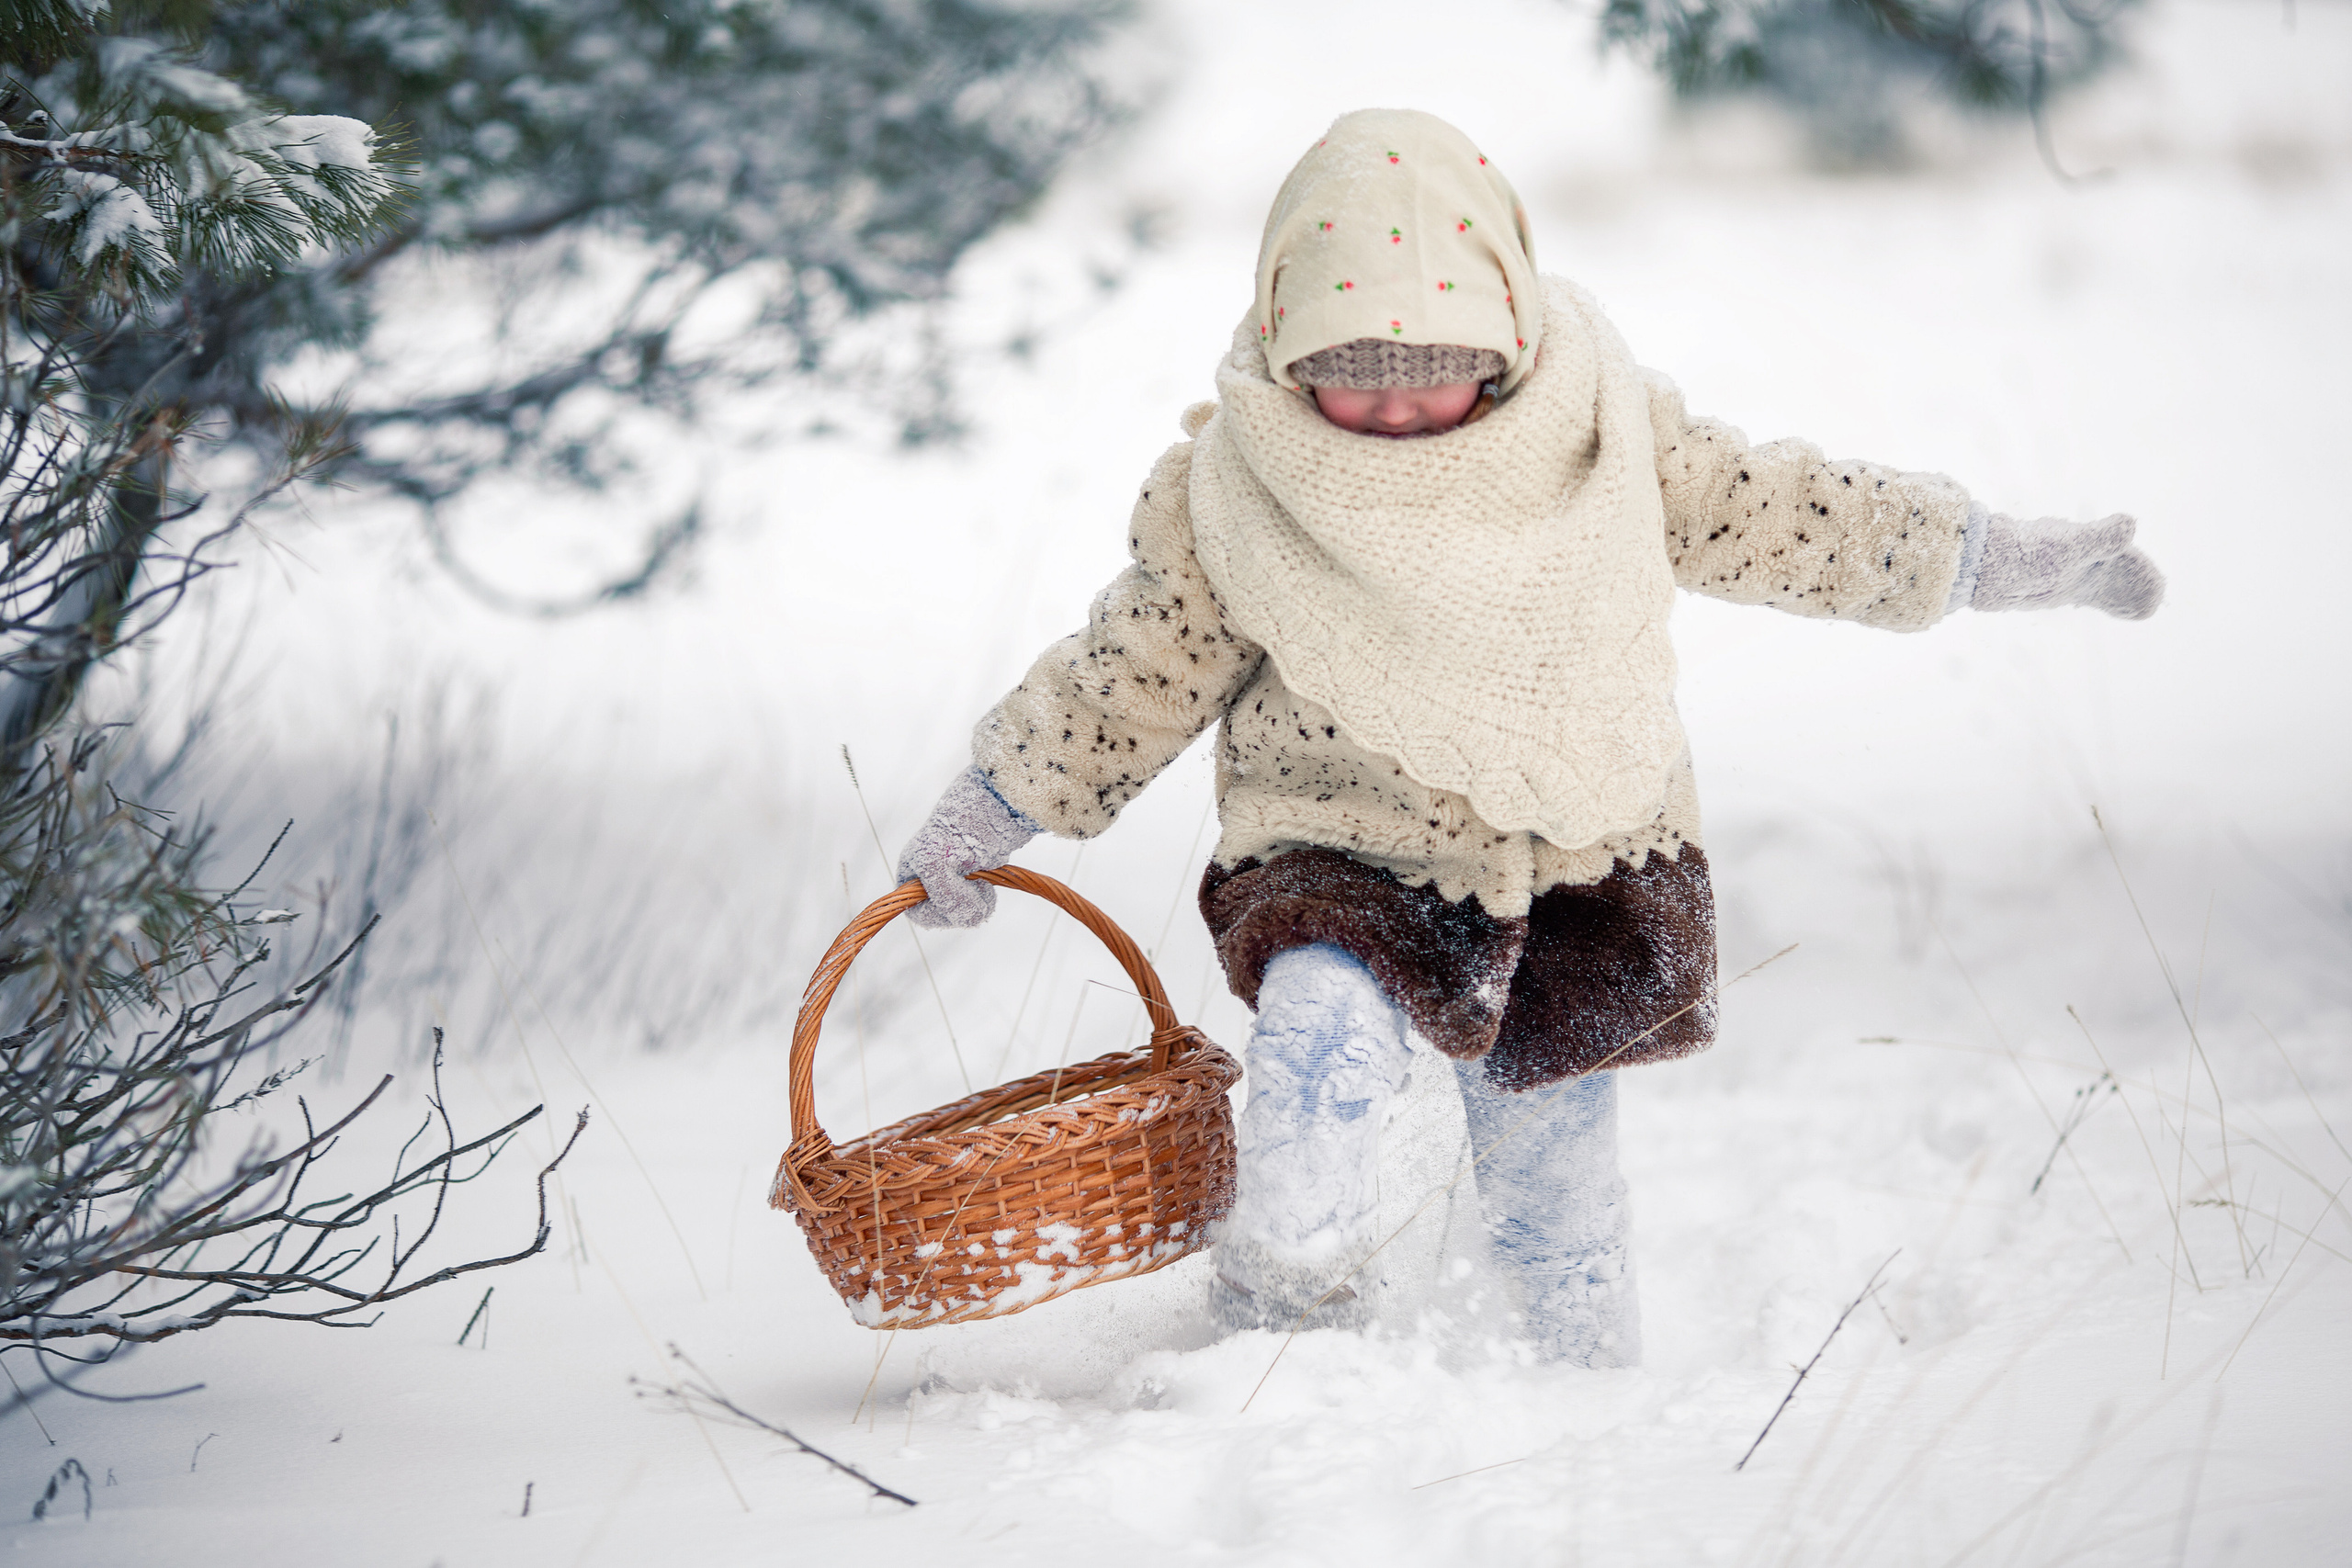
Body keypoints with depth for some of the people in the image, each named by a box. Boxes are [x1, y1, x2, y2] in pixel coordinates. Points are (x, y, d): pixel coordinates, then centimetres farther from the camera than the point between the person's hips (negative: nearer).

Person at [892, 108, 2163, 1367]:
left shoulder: (1597, 435, -11)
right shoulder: (1230, 499, -13)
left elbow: (1776, 516, 2)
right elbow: (1132, 675, 0)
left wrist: (1992, 557, 5)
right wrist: (982, 821, 5)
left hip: (1576, 856, 2)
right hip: (1342, 851, -1)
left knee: (1548, 1156, 7)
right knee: (1322, 1036, -28)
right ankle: (1287, 1309, -3)